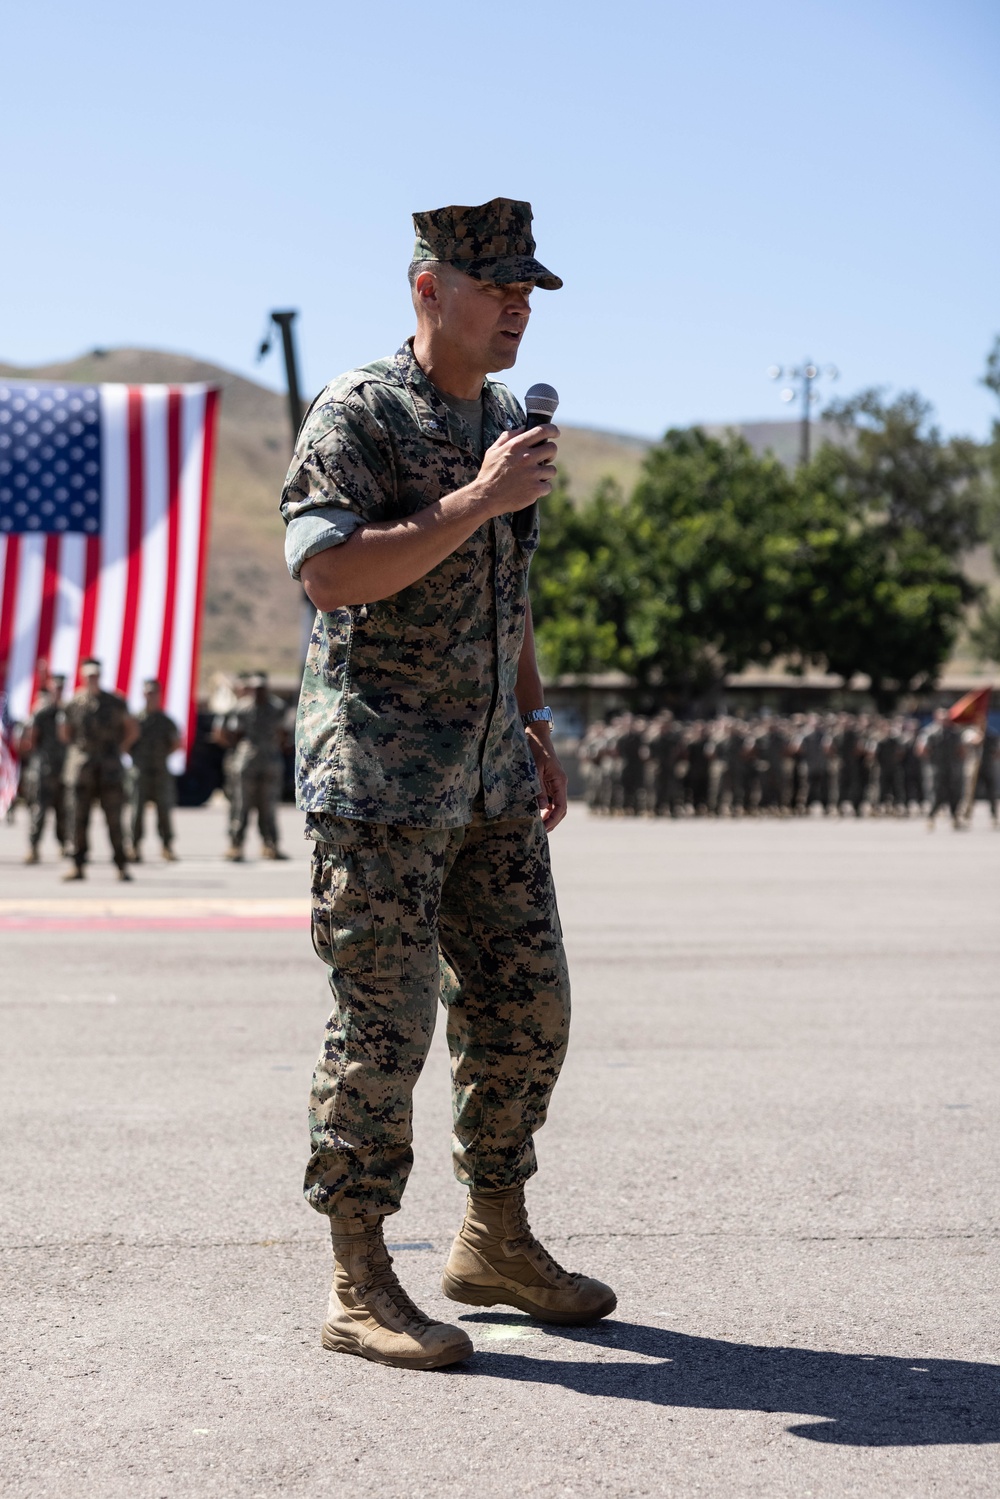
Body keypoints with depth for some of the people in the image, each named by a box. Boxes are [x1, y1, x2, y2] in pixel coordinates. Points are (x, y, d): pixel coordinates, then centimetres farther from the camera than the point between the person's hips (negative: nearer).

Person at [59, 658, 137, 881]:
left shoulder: (115, 703, 5)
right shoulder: (72, 705, 4)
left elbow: (132, 729, 15)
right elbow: (64, 734, 16)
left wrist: (120, 750, 8)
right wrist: (80, 748, 9)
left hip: (110, 770, 0)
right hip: (80, 769, 0)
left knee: (114, 819, -2)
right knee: (78, 818, 1)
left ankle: (122, 867, 2)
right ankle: (77, 865, 7)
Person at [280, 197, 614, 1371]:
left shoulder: (506, 419, 16)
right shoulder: (356, 415, -9)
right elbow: (330, 573, -23)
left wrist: (535, 730, 20)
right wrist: (480, 498, -23)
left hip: (489, 773, 8)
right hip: (381, 776, -8)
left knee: (527, 1008, 10)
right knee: (383, 1024, -6)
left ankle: (496, 1242, 24)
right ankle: (360, 1286, 3)